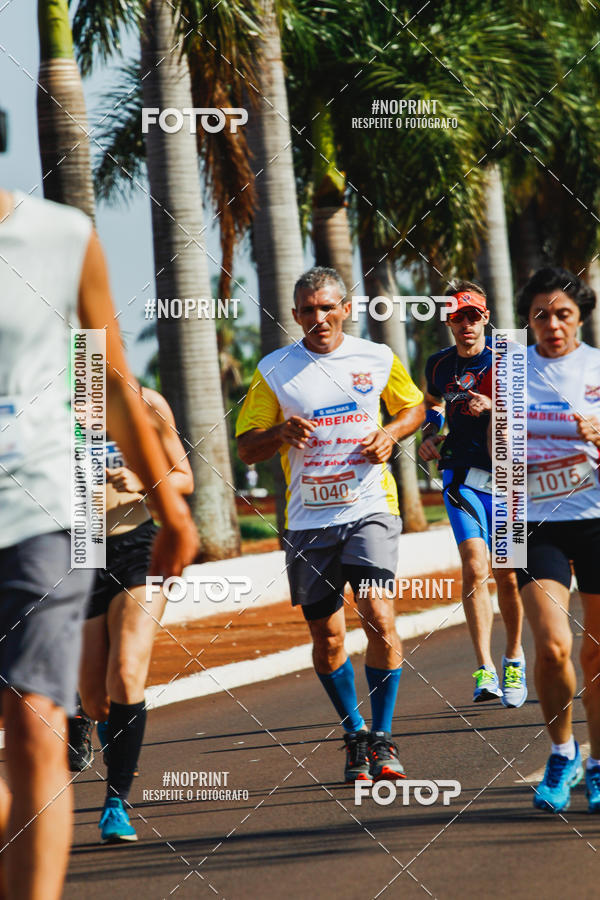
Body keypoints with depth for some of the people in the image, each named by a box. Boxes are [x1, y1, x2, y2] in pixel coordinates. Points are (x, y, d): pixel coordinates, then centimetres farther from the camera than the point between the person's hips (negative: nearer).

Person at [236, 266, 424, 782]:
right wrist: (282, 433, -16)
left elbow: (413, 407, 21)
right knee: (327, 636, 5)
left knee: (376, 612, -18)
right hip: (309, 519, 1)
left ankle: (383, 739, -8)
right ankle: (355, 735, 26)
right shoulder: (275, 371, 2)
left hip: (369, 507, -1)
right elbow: (247, 448, 5)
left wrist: (391, 434, 0)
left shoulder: (377, 360, 4)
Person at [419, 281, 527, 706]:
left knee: (507, 575, 6)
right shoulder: (440, 365, 6)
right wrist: (430, 434, 8)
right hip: (462, 477, 1)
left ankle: (514, 658, 30)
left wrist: (494, 406, -24)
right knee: (475, 567, -17)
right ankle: (485, 670, -18)